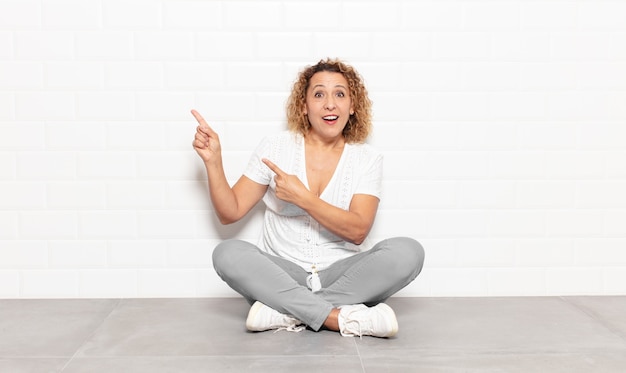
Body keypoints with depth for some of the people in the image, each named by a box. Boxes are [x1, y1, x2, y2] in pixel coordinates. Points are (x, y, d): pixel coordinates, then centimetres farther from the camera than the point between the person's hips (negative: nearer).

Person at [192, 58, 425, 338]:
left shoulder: (367, 158, 2)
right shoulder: (276, 146, 2)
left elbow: (358, 231, -12)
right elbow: (230, 213, 2)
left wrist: (301, 197, -20)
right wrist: (213, 160, -12)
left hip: (342, 278, 1)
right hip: (281, 276, 0)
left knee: (408, 251, -26)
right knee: (228, 253, -29)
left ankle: (286, 312, -25)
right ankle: (344, 319, -30)